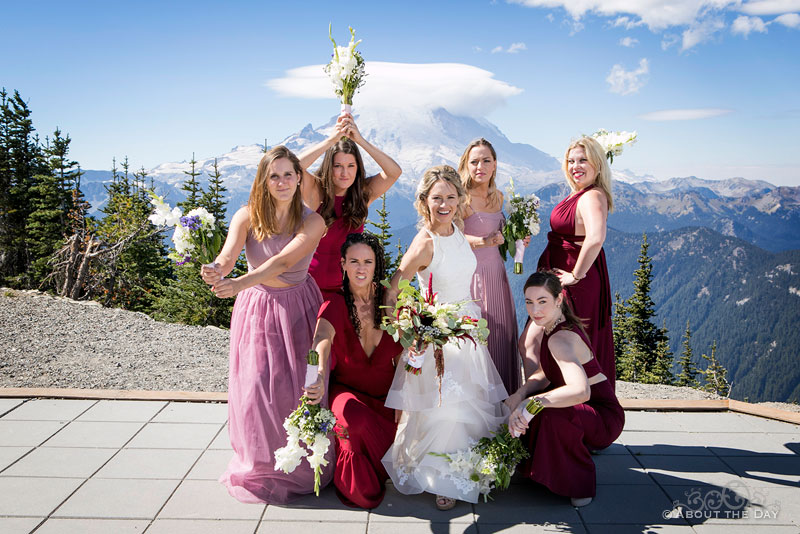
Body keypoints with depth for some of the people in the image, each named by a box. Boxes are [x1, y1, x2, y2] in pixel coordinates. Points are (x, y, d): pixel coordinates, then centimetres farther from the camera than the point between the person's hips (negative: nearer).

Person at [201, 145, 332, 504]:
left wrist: (238, 283, -42)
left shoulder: (312, 222, -11)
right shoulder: (248, 216, -5)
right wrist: (217, 271, -47)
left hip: (297, 309, -1)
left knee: (299, 387, -2)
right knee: (255, 388, 1)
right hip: (256, 309, 2)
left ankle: (300, 466, 22)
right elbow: (228, 254, -22)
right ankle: (261, 469, 24)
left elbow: (283, 261, -27)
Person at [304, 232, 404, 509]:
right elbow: (322, 340, -35)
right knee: (358, 422, -36)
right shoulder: (335, 304, -12)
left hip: (386, 395, 3)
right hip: (347, 391, -3)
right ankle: (364, 486, -3)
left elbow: (402, 358, 2)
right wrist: (320, 375, -57)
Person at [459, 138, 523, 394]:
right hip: (471, 275, -7)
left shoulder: (497, 197, 11)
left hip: (496, 274, 7)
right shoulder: (462, 198, -11)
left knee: (500, 335, 10)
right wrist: (483, 242, -26)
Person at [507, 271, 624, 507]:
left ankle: (579, 482, -10)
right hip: (586, 408, 9)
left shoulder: (560, 339, -29)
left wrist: (531, 403, -47)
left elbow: (581, 390, -45)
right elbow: (543, 375, 0)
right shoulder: (550, 324, 0)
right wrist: (521, 394, -18)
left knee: (554, 414, -37)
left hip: (605, 417, -9)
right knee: (517, 405, 0)